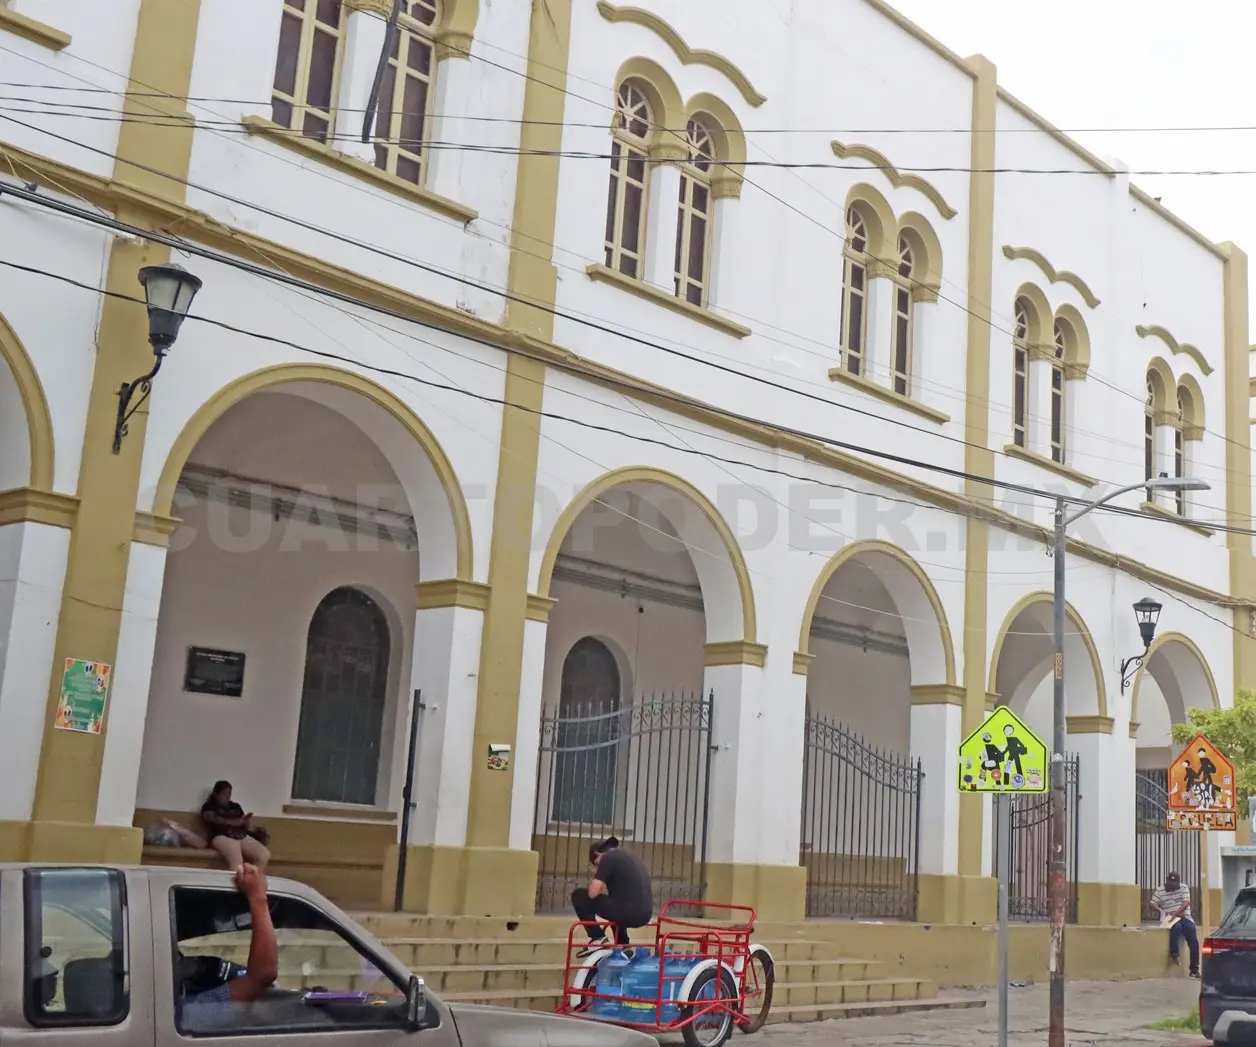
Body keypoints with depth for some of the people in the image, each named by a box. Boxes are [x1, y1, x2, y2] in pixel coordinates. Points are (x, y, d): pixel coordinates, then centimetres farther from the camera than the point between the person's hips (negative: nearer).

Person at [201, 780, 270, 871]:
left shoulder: (236, 807, 28)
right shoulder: (209, 807, 15)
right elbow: (216, 820, -6)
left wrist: (247, 821, -1)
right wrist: (237, 822, -16)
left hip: (242, 837, 5)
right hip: (222, 837, -5)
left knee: (264, 854, -26)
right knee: (237, 860, -39)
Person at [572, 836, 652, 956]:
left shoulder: (607, 857, -2)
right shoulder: (631, 856, 22)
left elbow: (593, 893, -9)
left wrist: (593, 883, 13)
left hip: (628, 913, -8)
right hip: (645, 915, 8)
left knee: (579, 895, 6)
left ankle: (597, 938, 6)